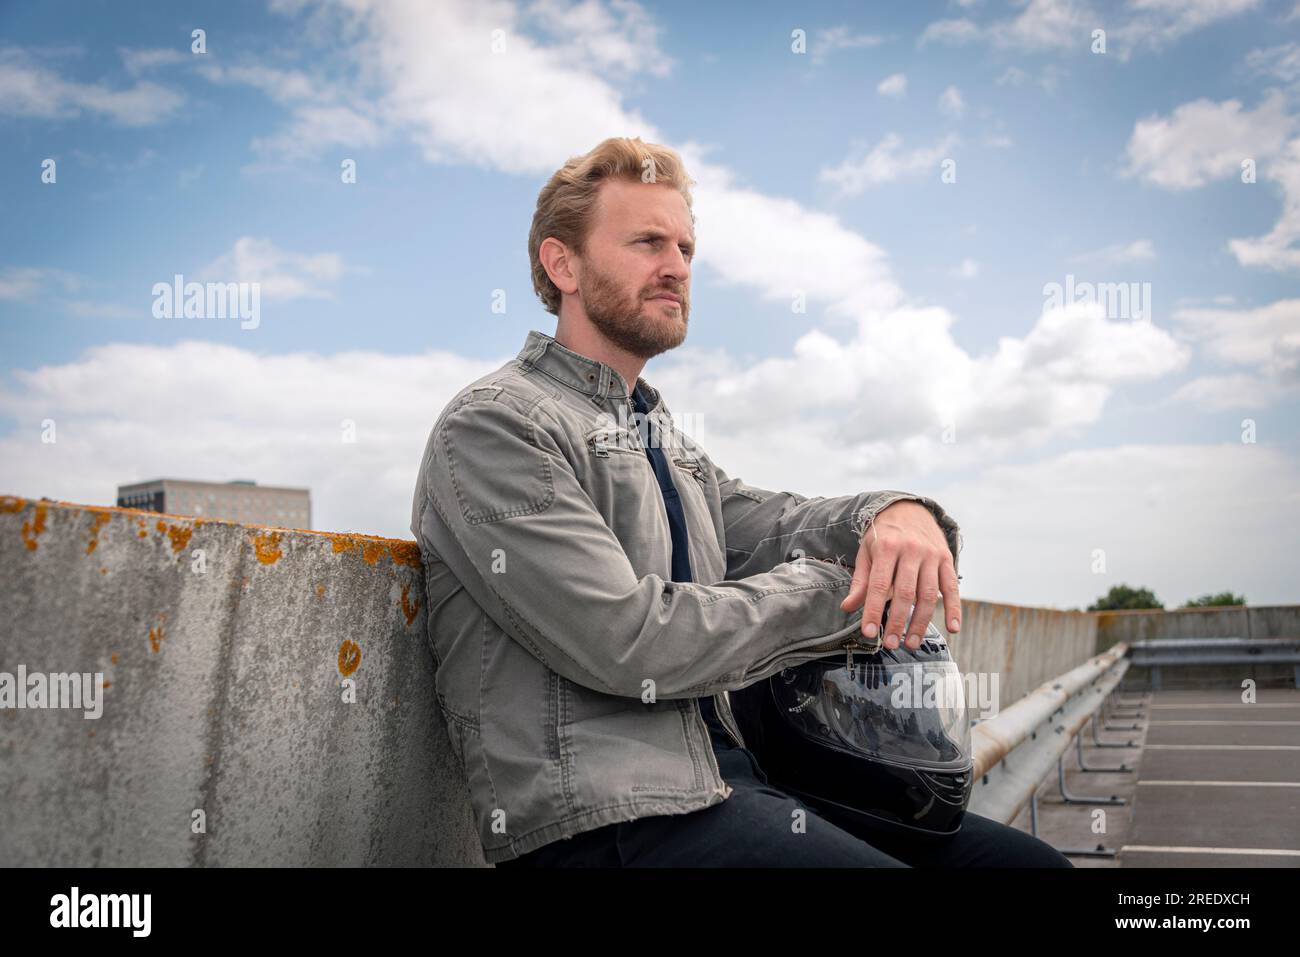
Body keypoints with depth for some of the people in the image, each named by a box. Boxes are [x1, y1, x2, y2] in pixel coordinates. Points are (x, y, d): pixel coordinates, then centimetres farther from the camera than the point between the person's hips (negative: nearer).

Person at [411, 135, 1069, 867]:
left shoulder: (665, 442, 22)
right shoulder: (492, 427, -7)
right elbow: (630, 644, -16)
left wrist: (898, 515, -9)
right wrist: (835, 592, -5)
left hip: (725, 780, 8)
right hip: (608, 817, -8)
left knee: (1019, 855, -2)